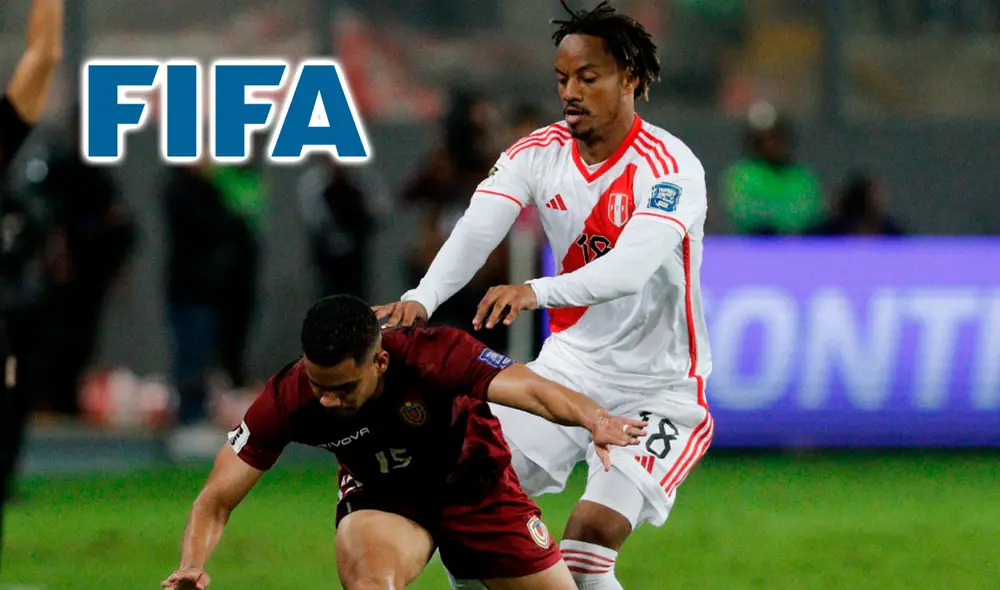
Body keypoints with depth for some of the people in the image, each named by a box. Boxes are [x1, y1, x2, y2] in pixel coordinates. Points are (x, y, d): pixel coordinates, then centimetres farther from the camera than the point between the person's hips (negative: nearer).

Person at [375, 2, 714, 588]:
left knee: (589, 541, -22)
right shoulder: (540, 153, -2)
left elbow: (633, 266, -36)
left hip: (657, 387, -6)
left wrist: (537, 292, -54)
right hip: (567, 367, 6)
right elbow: (476, 230, -19)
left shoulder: (670, 167, -19)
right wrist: (422, 298, -40)